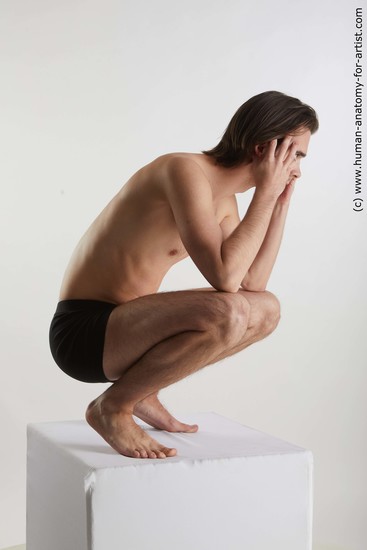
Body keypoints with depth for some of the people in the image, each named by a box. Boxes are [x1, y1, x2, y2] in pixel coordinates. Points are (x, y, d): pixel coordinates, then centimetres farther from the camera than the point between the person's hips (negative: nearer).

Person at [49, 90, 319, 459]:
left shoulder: (224, 200, 8)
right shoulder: (186, 170, -20)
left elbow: (251, 284, 6)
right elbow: (224, 276, -29)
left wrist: (281, 203, 4)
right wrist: (266, 192, -19)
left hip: (123, 325, 9)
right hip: (81, 330, -9)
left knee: (265, 310, 9)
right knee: (225, 313, -32)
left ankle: (143, 391, 13)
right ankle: (112, 406, -10)